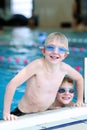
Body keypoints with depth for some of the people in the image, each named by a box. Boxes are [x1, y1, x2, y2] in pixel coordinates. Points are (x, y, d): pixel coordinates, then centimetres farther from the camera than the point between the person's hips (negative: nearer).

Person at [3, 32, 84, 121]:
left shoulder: (64, 68, -9)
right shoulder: (38, 65, -25)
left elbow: (79, 78, 13)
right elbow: (12, 84, -29)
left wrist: (80, 100, 16)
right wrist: (6, 113, -28)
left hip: (44, 113, 6)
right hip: (23, 114, -5)